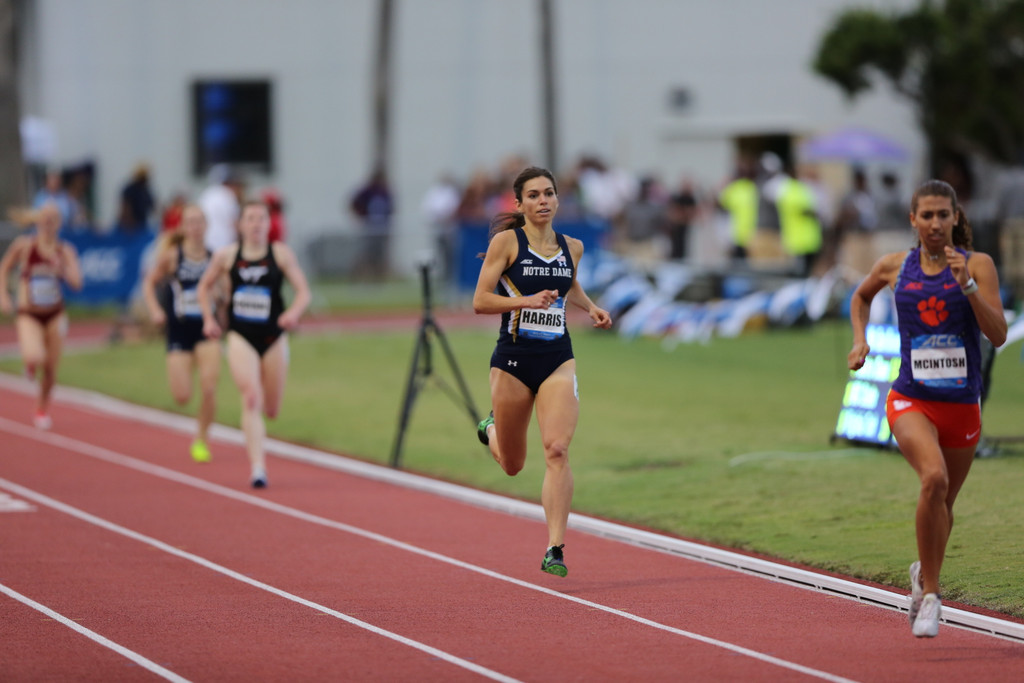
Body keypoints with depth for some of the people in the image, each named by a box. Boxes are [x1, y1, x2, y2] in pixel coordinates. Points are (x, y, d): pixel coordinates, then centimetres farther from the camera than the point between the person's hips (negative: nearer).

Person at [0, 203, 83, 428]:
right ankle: (30, 366, 14)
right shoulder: (24, 245, -9)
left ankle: (42, 409, 33)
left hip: (55, 315, 2)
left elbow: (76, 282, -14)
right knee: (34, 357, -26)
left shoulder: (65, 251, -5)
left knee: (50, 368, 7)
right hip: (28, 315, -2)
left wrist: (60, 268, -29)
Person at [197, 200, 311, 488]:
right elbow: (205, 286, 17)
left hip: (273, 337, 1)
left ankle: (252, 431, 49)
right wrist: (208, 318, 5)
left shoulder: (281, 253, -3)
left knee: (271, 409, 10)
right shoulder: (226, 255, 1)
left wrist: (294, 312, -26)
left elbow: (303, 291, -6)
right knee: (251, 398, -20)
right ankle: (258, 467, -23)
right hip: (241, 337, -1)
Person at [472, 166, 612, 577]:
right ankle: (492, 428, 50)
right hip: (513, 361, -2)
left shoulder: (572, 247, 8)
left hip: (558, 361, 2)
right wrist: (527, 301, -22)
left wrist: (591, 308, 13)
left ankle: (555, 549, -19)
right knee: (512, 466, 12)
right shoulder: (506, 241, -5)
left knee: (557, 450, -18)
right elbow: (480, 301, -10)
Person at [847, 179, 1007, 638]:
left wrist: (967, 286, -23)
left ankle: (923, 574, 49)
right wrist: (860, 341, 10)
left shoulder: (977, 265, -3)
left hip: (962, 406, 1)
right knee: (934, 478, -29)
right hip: (911, 400, -1)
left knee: (943, 504, 16)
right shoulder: (894, 267, 2)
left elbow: (998, 334, -12)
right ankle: (931, 596, -18)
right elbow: (861, 296, 24)